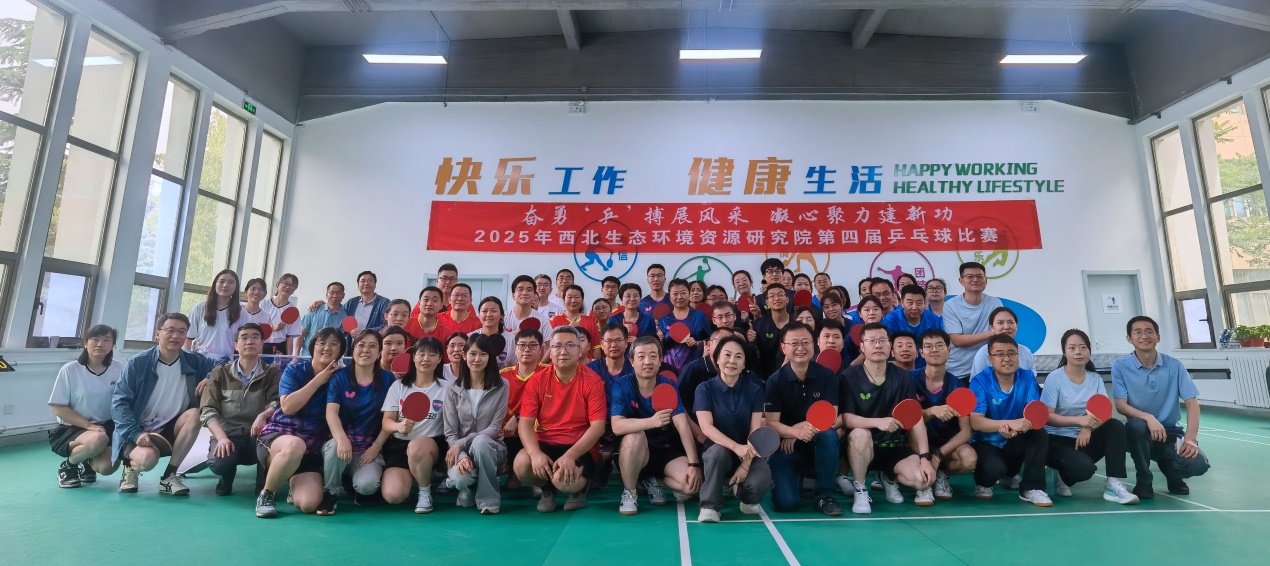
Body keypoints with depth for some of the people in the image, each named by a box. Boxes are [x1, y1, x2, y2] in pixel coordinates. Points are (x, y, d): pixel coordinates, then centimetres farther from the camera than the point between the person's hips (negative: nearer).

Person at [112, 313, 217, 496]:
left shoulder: (193, 361, -3)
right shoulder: (138, 364, -10)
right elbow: (119, 402, -11)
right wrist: (136, 434, -24)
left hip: (170, 429, 4)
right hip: (138, 431, -3)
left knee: (195, 414, -28)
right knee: (148, 458, -34)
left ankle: (169, 476, -14)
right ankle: (131, 465, 7)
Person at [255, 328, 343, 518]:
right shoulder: (294, 370, -2)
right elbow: (287, 406, -17)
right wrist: (319, 379, -16)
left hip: (313, 446, 2)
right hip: (278, 435, -2)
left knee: (309, 504, -20)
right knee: (295, 445, -41)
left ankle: (294, 483, 18)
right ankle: (267, 493, -11)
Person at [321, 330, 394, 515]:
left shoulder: (387, 379, 0)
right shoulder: (339, 377, 0)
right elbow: (331, 412, -13)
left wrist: (376, 446, -12)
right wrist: (342, 439, -30)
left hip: (370, 448, 0)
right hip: (342, 442, 1)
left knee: (367, 485, -27)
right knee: (335, 447, -36)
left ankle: (357, 487, 13)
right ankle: (330, 492, -6)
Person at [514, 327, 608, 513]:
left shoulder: (592, 381, -9)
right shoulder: (537, 380, -1)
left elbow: (598, 426, -13)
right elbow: (525, 423, -5)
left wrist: (570, 455, -26)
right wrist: (535, 453, -24)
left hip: (580, 447, -2)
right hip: (545, 443, 3)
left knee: (564, 480, -31)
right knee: (521, 465, -28)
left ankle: (579, 487, 11)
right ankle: (547, 489, 9)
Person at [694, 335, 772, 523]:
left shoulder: (754, 389, -2)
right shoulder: (705, 389, -7)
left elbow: (755, 429, -8)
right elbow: (706, 427, -18)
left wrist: (746, 464, -20)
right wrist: (736, 447, -34)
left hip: (748, 454, 2)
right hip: (719, 451, -1)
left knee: (761, 481, -29)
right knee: (718, 450, -36)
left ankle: (744, 494, 10)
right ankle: (709, 506, -16)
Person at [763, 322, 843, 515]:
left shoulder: (827, 376, -6)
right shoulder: (775, 380, -8)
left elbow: (831, 417, -11)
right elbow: (771, 423, -13)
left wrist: (803, 427, -23)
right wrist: (794, 431, -33)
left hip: (818, 444, 1)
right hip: (786, 445, 0)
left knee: (828, 434, -34)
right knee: (786, 503, -19)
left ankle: (824, 496, -13)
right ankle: (798, 475, 19)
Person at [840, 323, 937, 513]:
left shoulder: (903, 378, -1)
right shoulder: (849, 377, -11)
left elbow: (916, 419, -3)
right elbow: (847, 418, -18)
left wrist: (925, 457, -12)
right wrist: (878, 422, -35)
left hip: (896, 447, 3)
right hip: (863, 448, -3)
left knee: (923, 479, -22)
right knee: (860, 434, -36)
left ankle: (888, 478, 15)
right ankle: (860, 490, -11)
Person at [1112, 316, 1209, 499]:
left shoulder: (1174, 365, -2)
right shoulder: (1120, 366, -8)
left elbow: (1192, 402, -6)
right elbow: (1121, 405, -12)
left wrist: (1190, 438, -19)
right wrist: (1148, 418, -31)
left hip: (1171, 432, 2)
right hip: (1139, 434, -2)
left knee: (1198, 464, -27)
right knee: (1137, 425, -38)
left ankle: (1173, 474, 15)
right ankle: (1143, 482, -11)